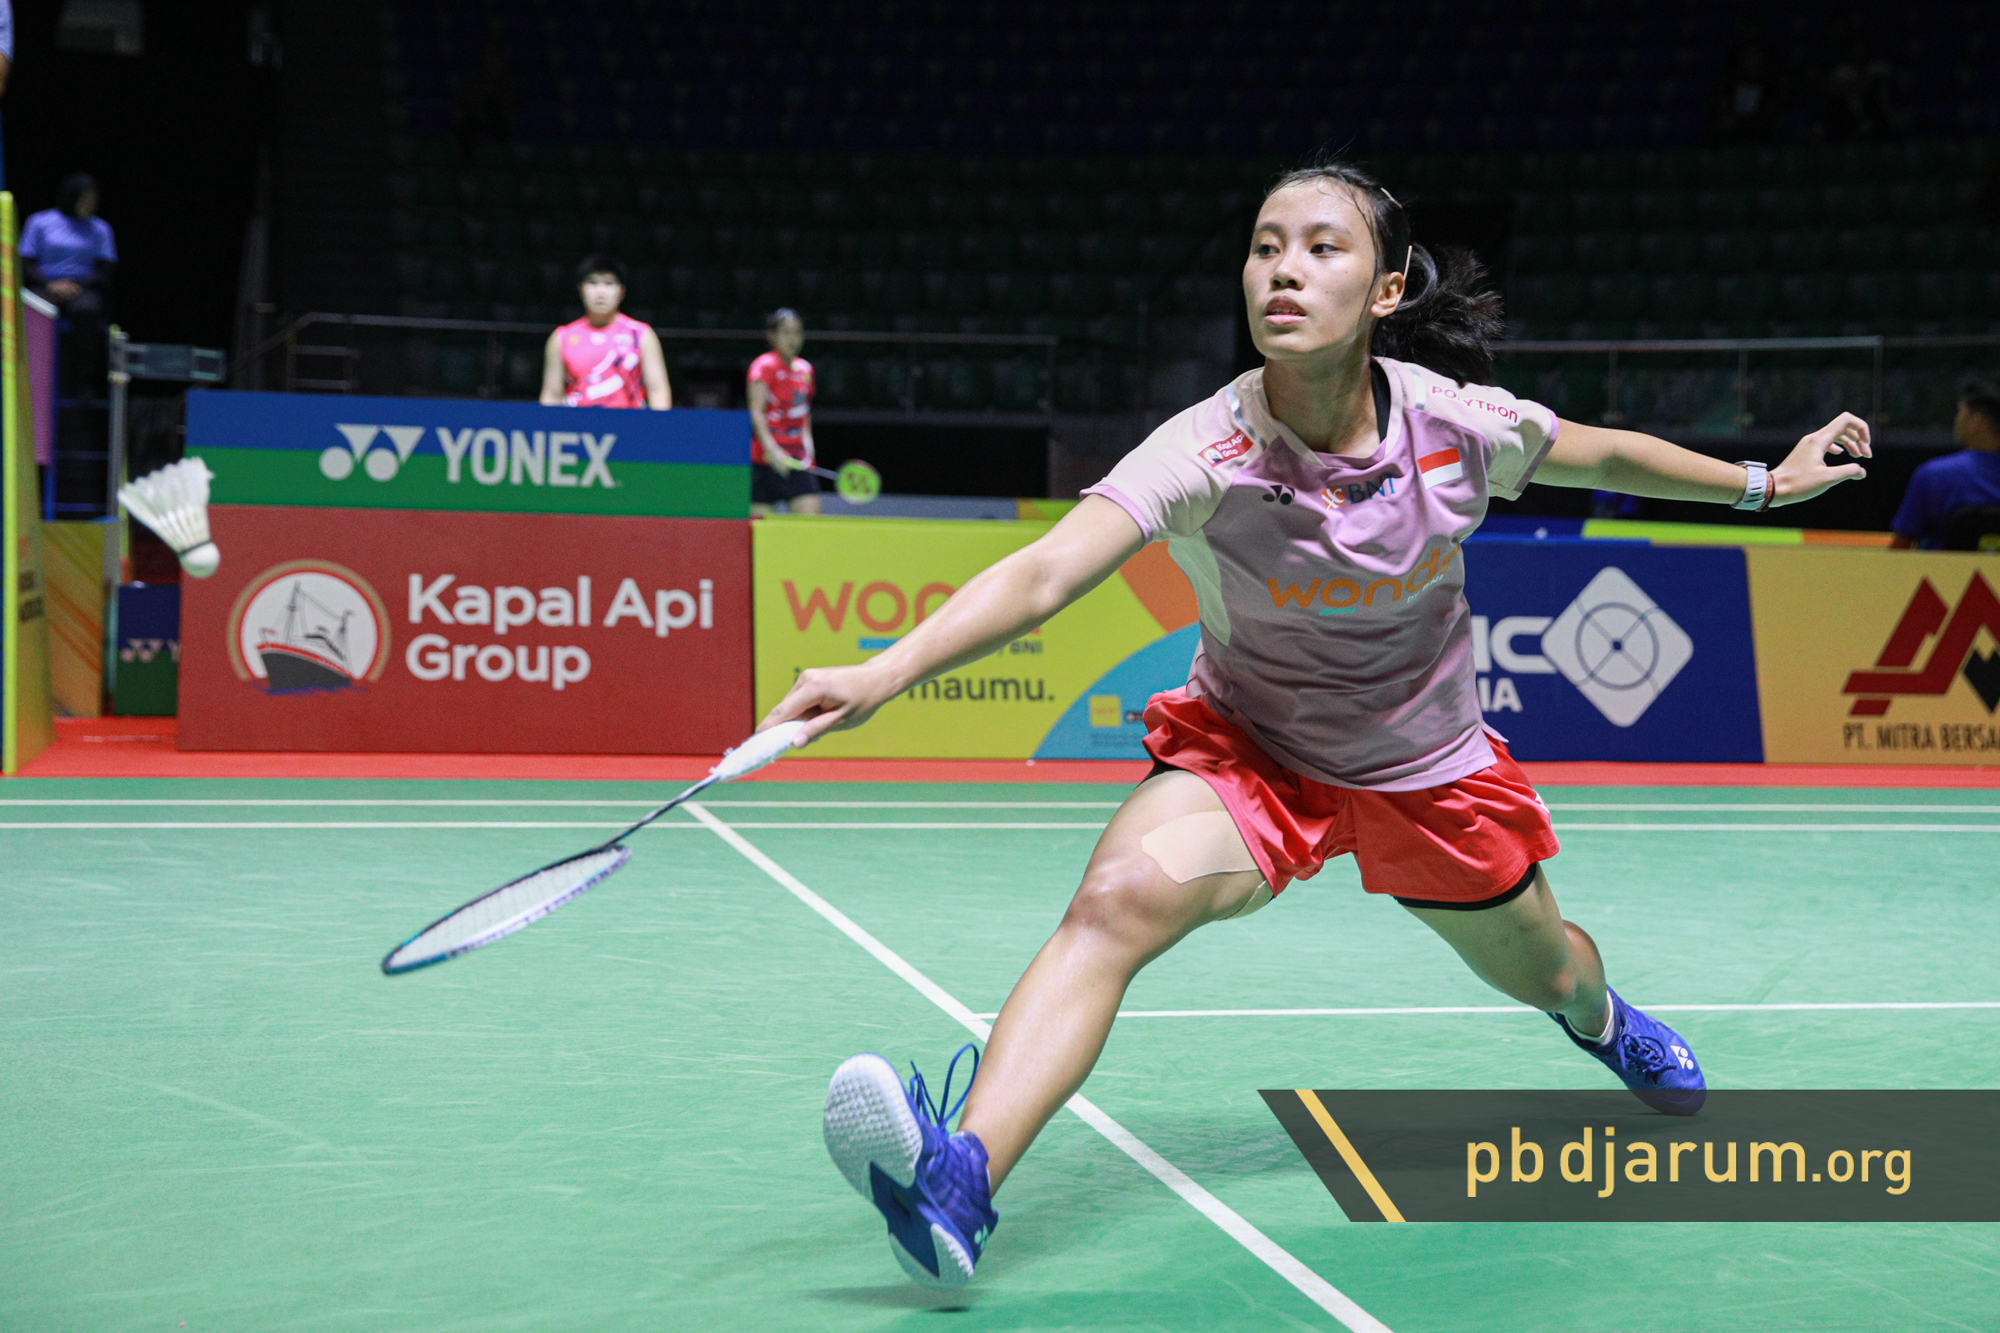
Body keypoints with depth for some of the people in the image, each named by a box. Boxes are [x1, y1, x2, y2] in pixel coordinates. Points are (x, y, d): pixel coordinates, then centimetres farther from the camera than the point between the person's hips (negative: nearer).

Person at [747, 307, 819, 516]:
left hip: (797, 458, 6)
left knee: (810, 512, -8)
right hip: (766, 458, -6)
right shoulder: (765, 366, -8)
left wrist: (807, 439, 11)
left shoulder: (805, 368, 13)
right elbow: (756, 413, -16)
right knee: (762, 517, -4)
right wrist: (772, 449, -28)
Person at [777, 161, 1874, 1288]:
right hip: (1247, 756, -2)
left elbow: (1604, 454, 1)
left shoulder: (1460, 424, -22)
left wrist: (1764, 482, 12)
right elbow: (1044, 573, -44)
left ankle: (1606, 1023, 65)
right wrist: (886, 672, -60)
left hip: (1432, 766, 3)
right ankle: (961, 1179, -43)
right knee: (1118, 900, -32)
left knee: (1543, 974, 24)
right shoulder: (1207, 452, -30)